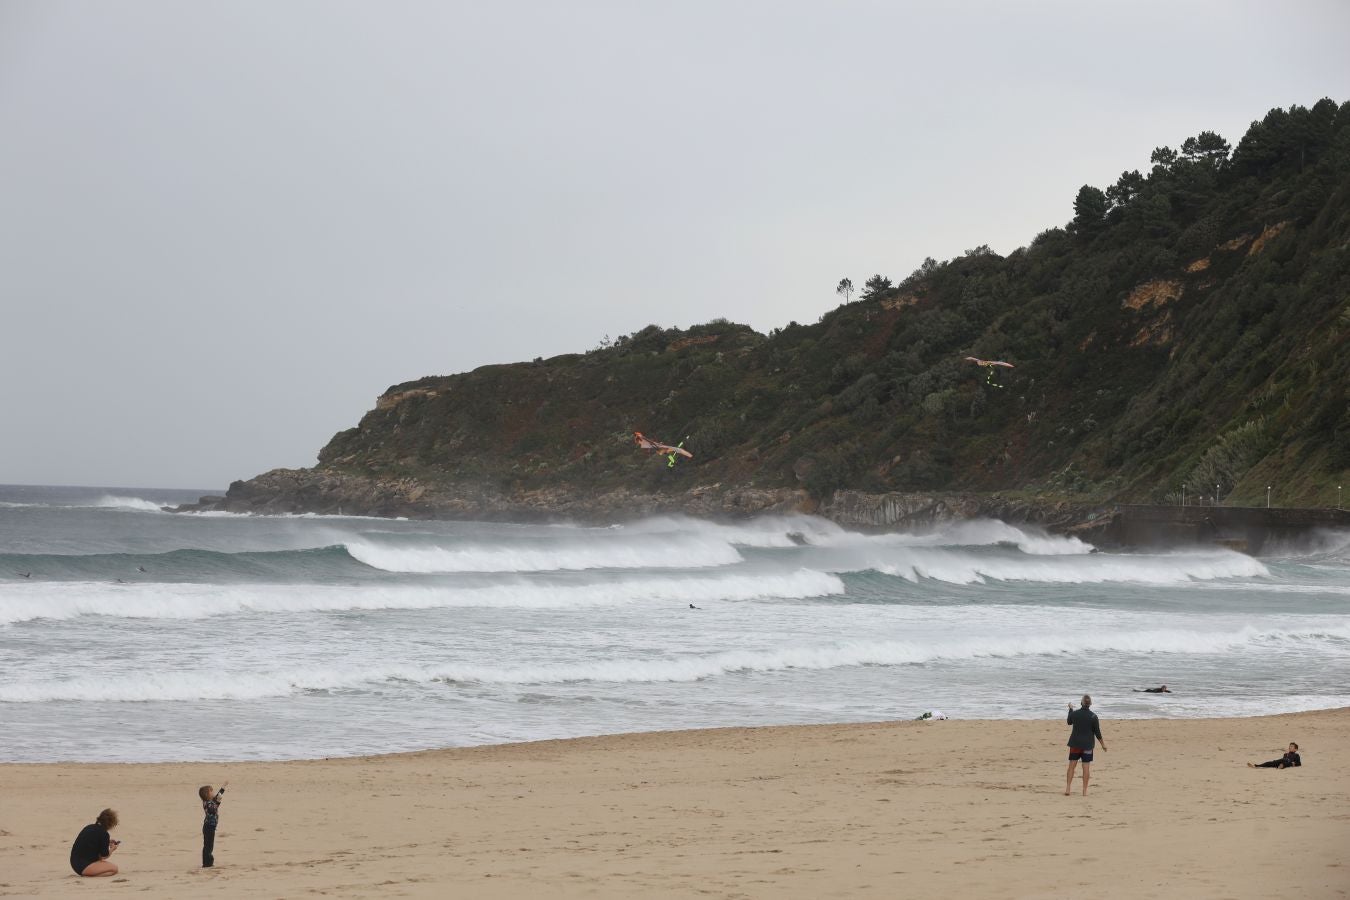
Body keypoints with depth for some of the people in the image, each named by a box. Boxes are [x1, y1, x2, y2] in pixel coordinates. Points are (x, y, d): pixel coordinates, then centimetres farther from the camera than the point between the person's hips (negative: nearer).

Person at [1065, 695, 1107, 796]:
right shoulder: (1093, 716, -11)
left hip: (1075, 744, 1)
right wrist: (1103, 744, 7)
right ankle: (1085, 790, 5)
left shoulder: (1074, 713, -6)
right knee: (1086, 767, 4)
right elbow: (1097, 732, -6)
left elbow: (1069, 722, 17)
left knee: (1071, 766, 7)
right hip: (1087, 745, -1)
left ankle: (1068, 788, 3)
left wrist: (1070, 709, 30)